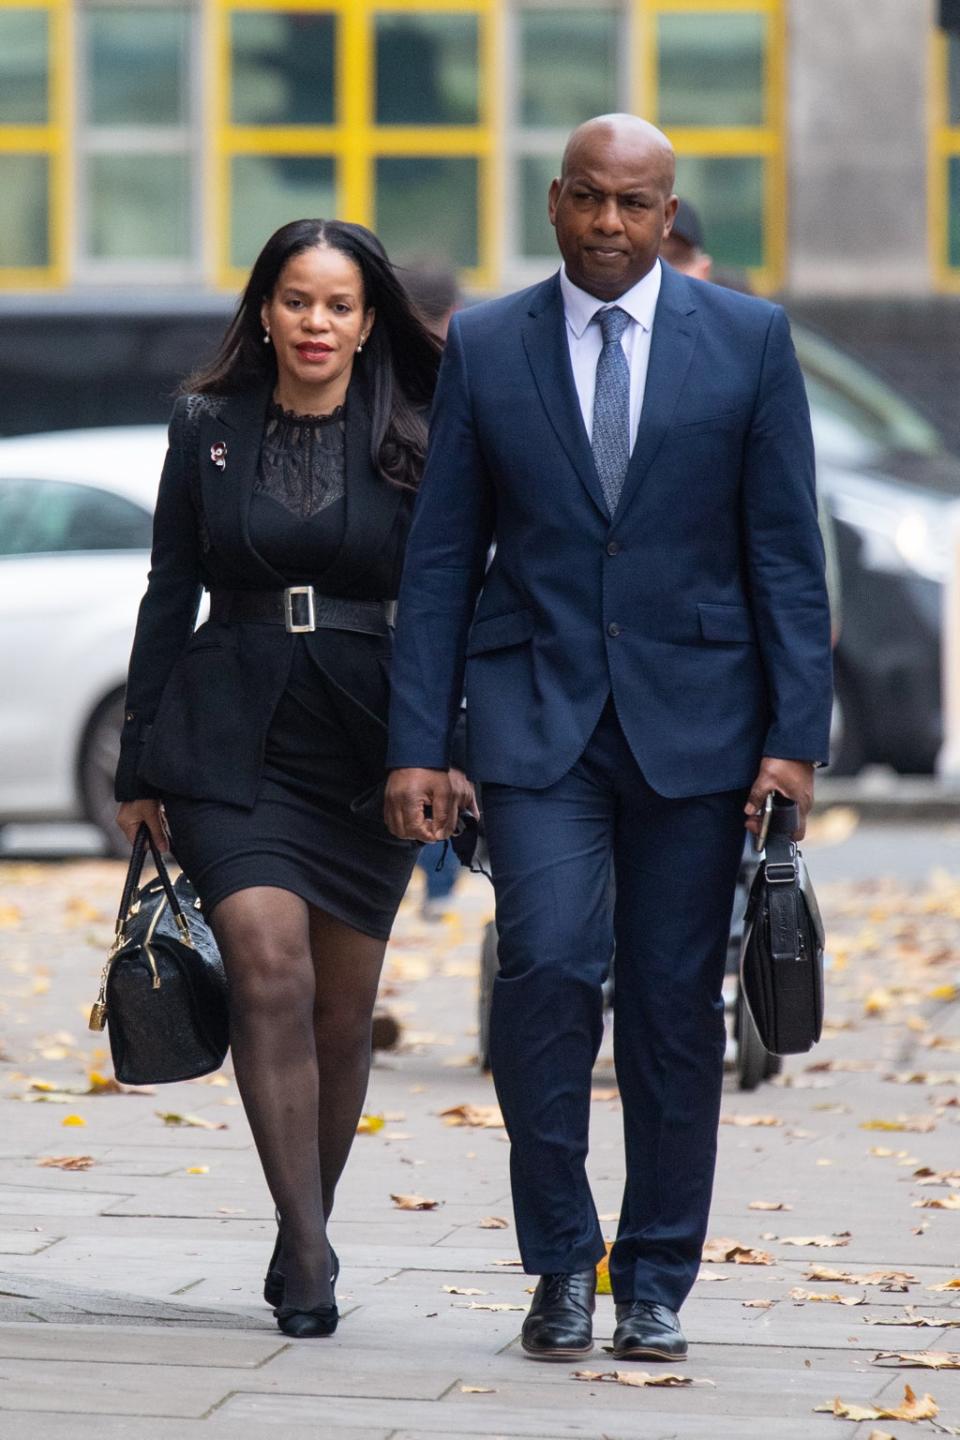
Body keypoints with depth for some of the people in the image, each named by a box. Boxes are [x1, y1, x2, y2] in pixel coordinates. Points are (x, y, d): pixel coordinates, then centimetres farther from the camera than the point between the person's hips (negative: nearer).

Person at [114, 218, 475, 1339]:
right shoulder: (207, 428, 6)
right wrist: (141, 763, 7)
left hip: (365, 751, 1)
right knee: (271, 972, -17)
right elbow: (170, 596, 9)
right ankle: (307, 1262, -18)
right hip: (230, 742, -1)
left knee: (342, 1011, 5)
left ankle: (306, 1235, 24)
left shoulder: (411, 445, 3)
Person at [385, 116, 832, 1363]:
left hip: (693, 718, 0)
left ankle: (656, 1284, 15)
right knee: (547, 967, -16)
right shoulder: (484, 347, 5)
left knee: (675, 1006, 3)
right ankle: (561, 1262, -1)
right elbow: (441, 558, 6)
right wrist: (418, 742, -1)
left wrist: (795, 733, -4)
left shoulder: (748, 340, 3)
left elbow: (786, 550, 3)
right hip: (535, 712, 0)